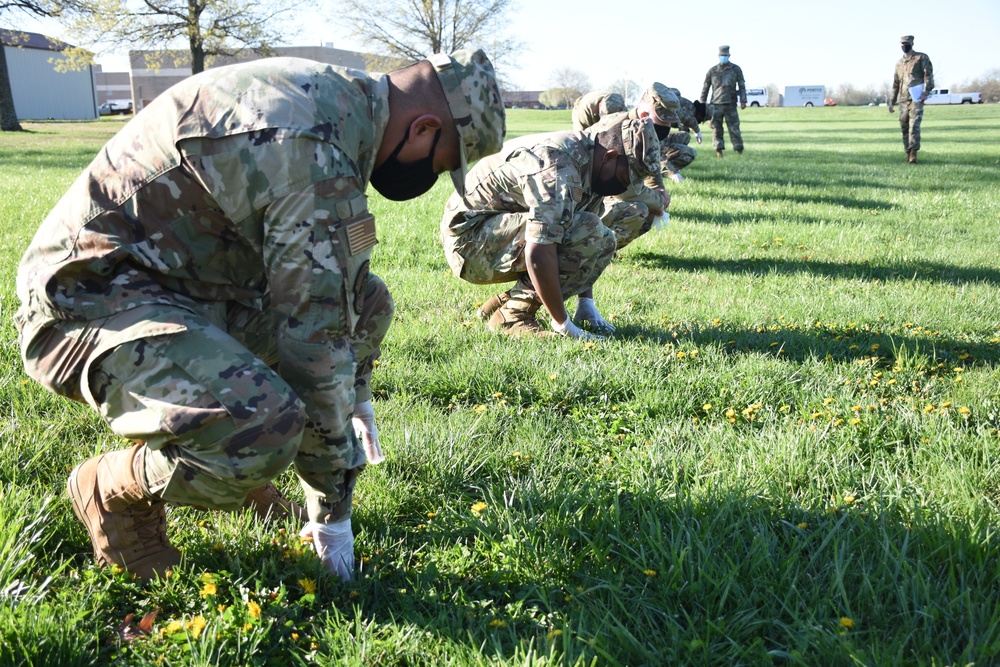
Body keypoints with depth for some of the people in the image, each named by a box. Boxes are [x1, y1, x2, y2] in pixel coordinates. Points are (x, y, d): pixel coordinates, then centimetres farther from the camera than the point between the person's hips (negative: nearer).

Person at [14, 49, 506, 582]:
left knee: (366, 301, 7)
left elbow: (336, 275, 19)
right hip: (91, 297, -10)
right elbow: (315, 337, -22)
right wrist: (333, 509, -10)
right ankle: (112, 490, -1)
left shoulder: (332, 94, 6)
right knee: (262, 429, -34)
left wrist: (356, 396, 25)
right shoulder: (315, 155, -26)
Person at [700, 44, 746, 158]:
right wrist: (703, 102, 10)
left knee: (734, 127, -4)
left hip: (730, 104, -1)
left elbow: (741, 86, 7)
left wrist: (743, 100, -2)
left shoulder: (736, 69, 7)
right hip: (716, 105, 1)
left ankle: (739, 150, 0)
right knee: (717, 129, -1)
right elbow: (705, 87, 13)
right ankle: (719, 150, 5)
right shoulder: (713, 71, 8)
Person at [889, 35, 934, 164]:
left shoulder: (922, 58, 5)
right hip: (903, 99, 6)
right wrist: (891, 102, 20)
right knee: (904, 127, 5)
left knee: (914, 125, -17)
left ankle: (913, 153, -21)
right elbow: (895, 84, 24)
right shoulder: (899, 63, 21)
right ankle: (908, 153, 13)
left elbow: (928, 75, -5)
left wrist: (926, 91, -20)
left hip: (916, 97, -6)